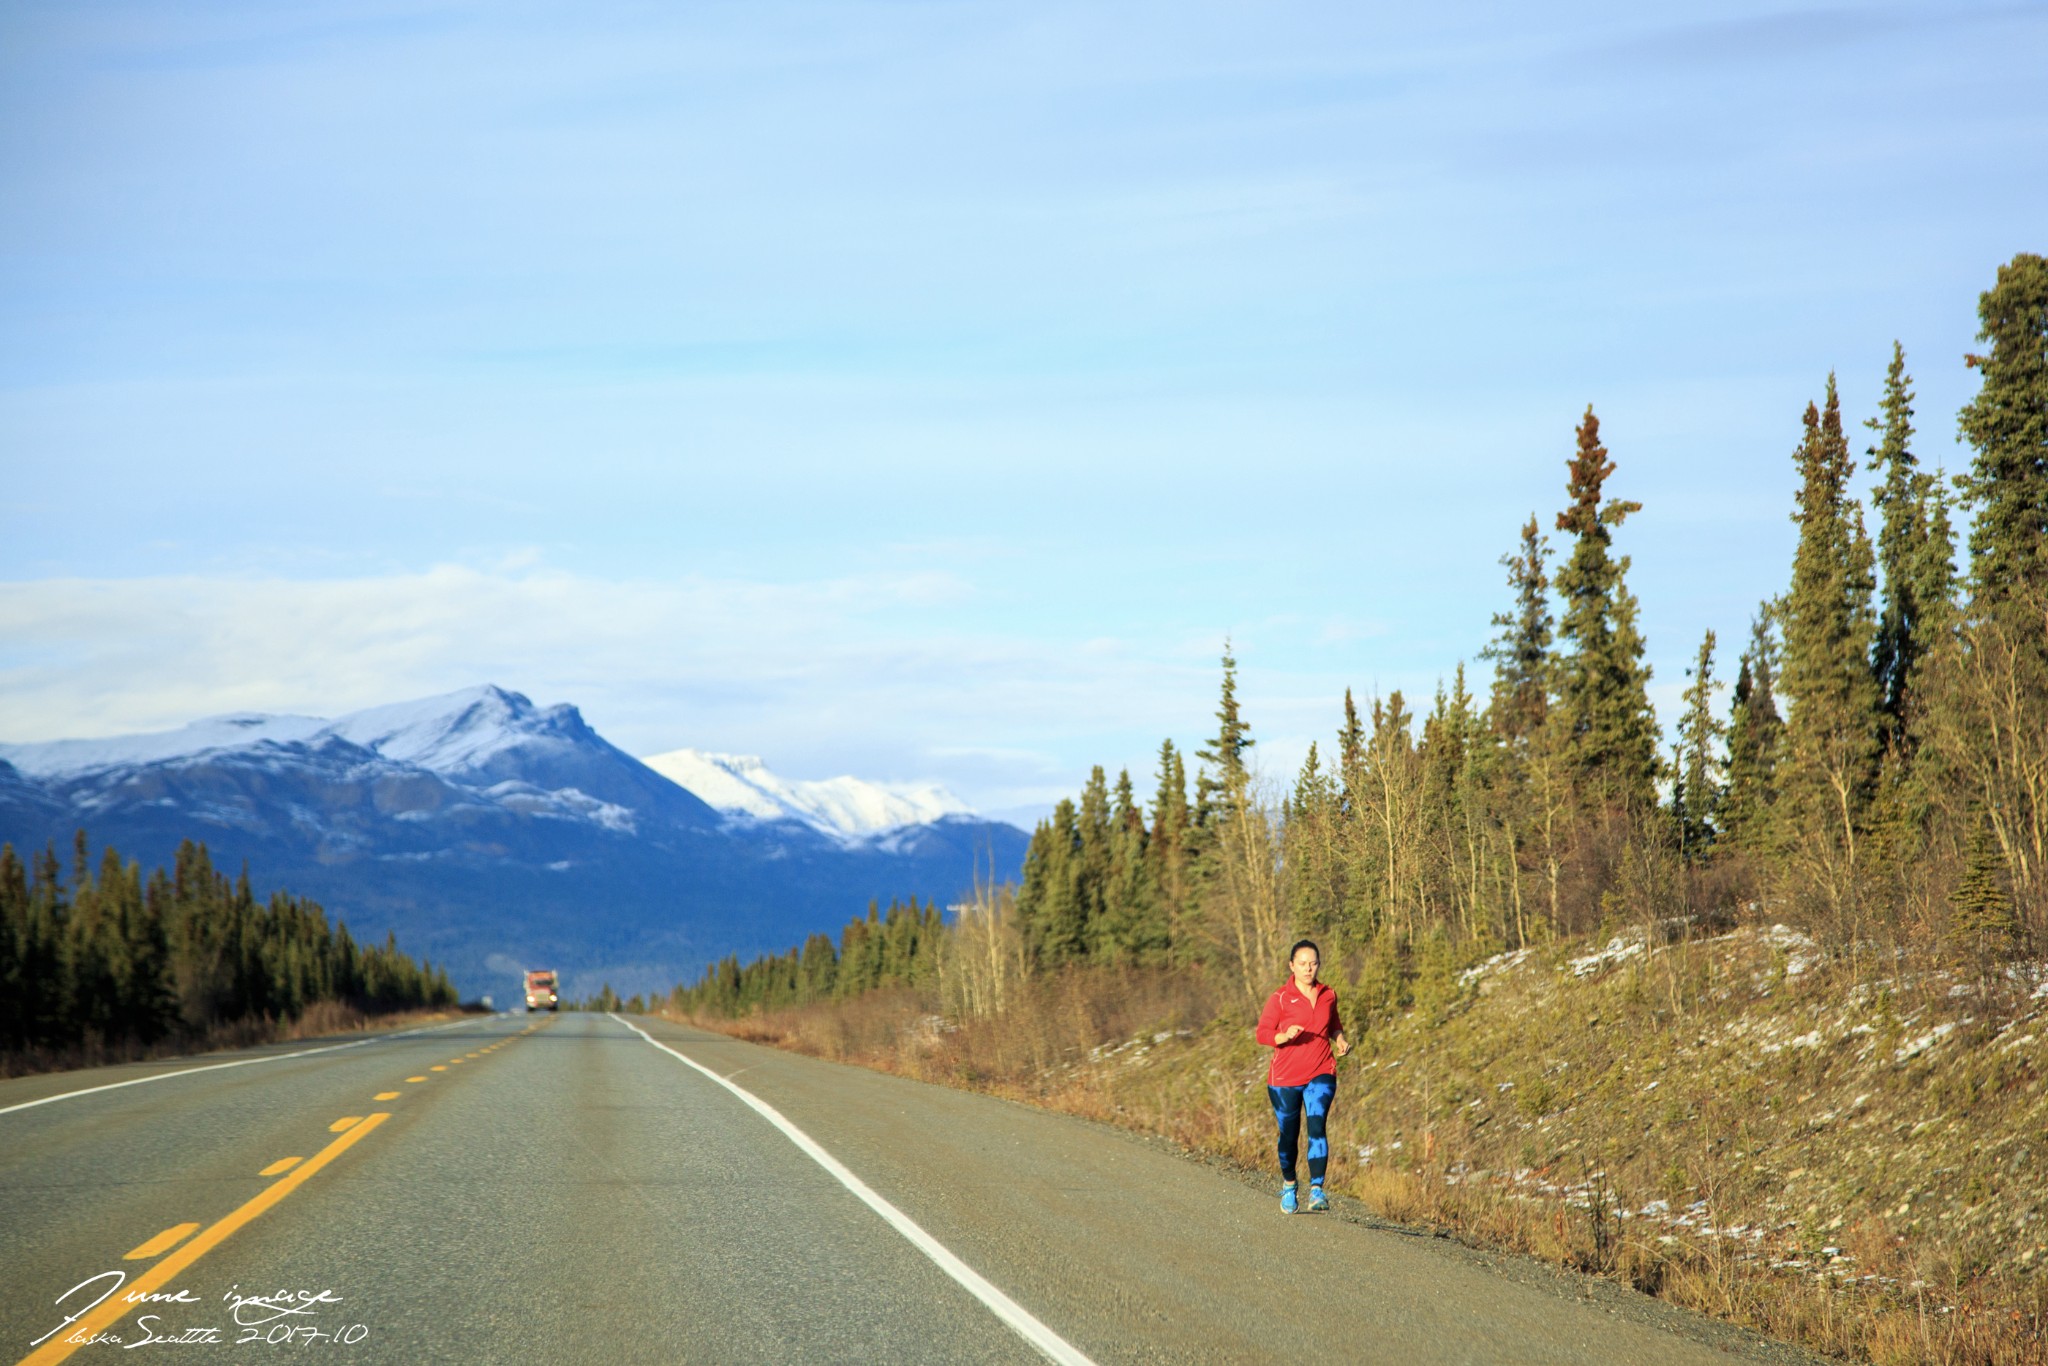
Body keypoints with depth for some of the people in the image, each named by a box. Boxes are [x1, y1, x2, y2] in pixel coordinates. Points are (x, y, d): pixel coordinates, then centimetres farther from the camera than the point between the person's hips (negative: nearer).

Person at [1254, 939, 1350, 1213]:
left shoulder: (1328, 995, 7)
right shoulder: (1280, 998, -5)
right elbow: (1263, 1033, -8)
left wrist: (1340, 1039, 4)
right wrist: (1284, 1036, -27)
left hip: (1321, 1074, 2)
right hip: (1285, 1077, -2)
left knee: (1317, 1127, -17)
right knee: (1289, 1134, 8)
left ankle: (1316, 1190, -20)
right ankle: (1289, 1184, 34)